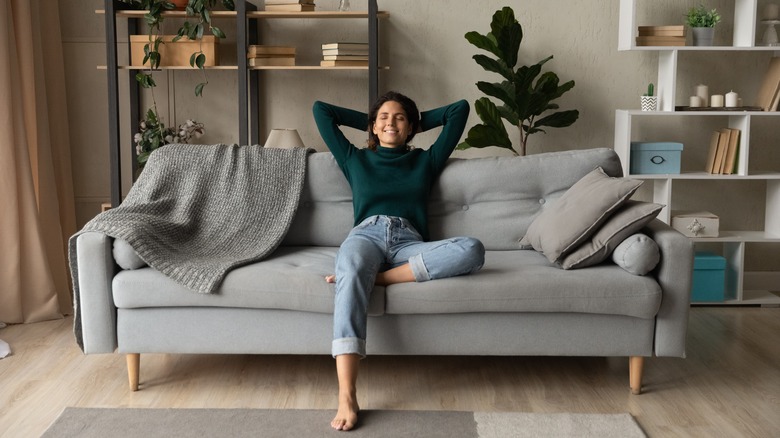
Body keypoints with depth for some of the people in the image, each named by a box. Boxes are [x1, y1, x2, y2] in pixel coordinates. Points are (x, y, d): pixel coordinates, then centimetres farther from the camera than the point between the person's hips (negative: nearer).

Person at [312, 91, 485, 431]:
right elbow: (321, 109, 33)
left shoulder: (425, 160, 28)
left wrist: (419, 122, 37)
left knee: (472, 250, -32)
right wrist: (366, 121, 38)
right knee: (351, 274, -41)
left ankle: (373, 277, -33)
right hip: (365, 235, -1)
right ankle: (346, 397, -54)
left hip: (408, 242, 1)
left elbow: (460, 108, 31)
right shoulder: (355, 159, 29)